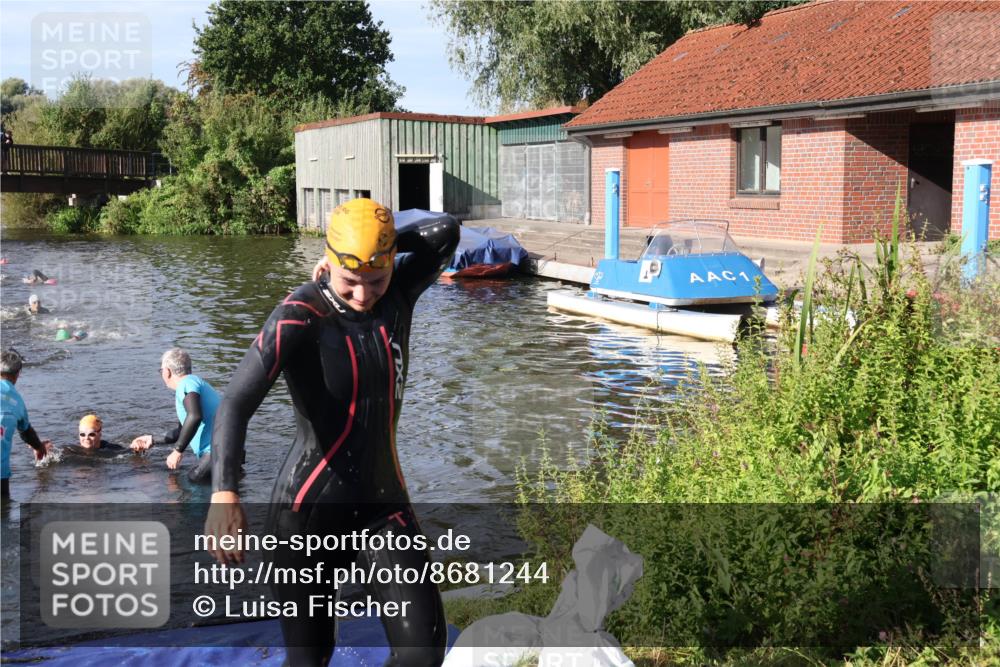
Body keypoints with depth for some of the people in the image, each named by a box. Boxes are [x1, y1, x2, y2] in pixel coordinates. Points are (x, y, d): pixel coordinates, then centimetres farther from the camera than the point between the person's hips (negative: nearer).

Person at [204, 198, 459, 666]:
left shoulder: (398, 294, -3)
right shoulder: (298, 318, -19)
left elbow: (446, 230, -17)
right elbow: (237, 403, -32)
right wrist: (224, 492, -47)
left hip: (383, 505, 4)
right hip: (308, 512, -4)